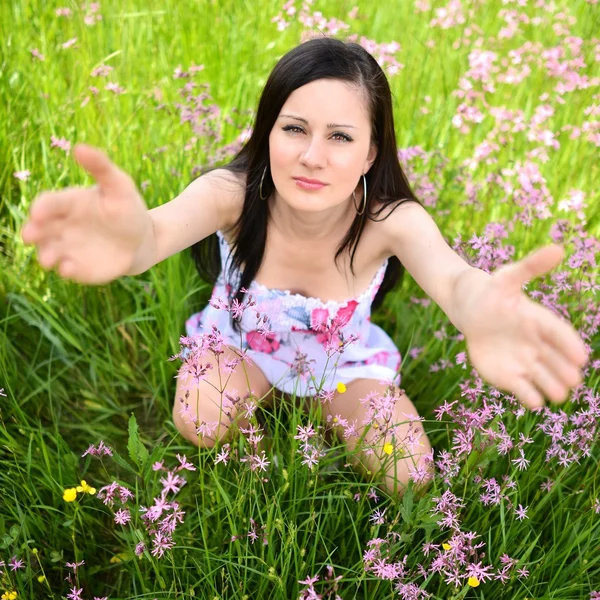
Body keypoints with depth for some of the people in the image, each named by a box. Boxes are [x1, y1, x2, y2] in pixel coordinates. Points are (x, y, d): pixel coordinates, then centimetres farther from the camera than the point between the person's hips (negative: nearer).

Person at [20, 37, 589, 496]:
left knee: (408, 477, -11)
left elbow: (450, 275, -52)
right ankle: (270, 391, 9)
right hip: (242, 337, 0)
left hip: (344, 353, 1)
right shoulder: (235, 194, -32)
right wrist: (134, 240, -79)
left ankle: (322, 398, 19)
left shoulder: (390, 219, -32)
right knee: (200, 423, -27)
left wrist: (478, 309, -79)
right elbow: (164, 228, -52)